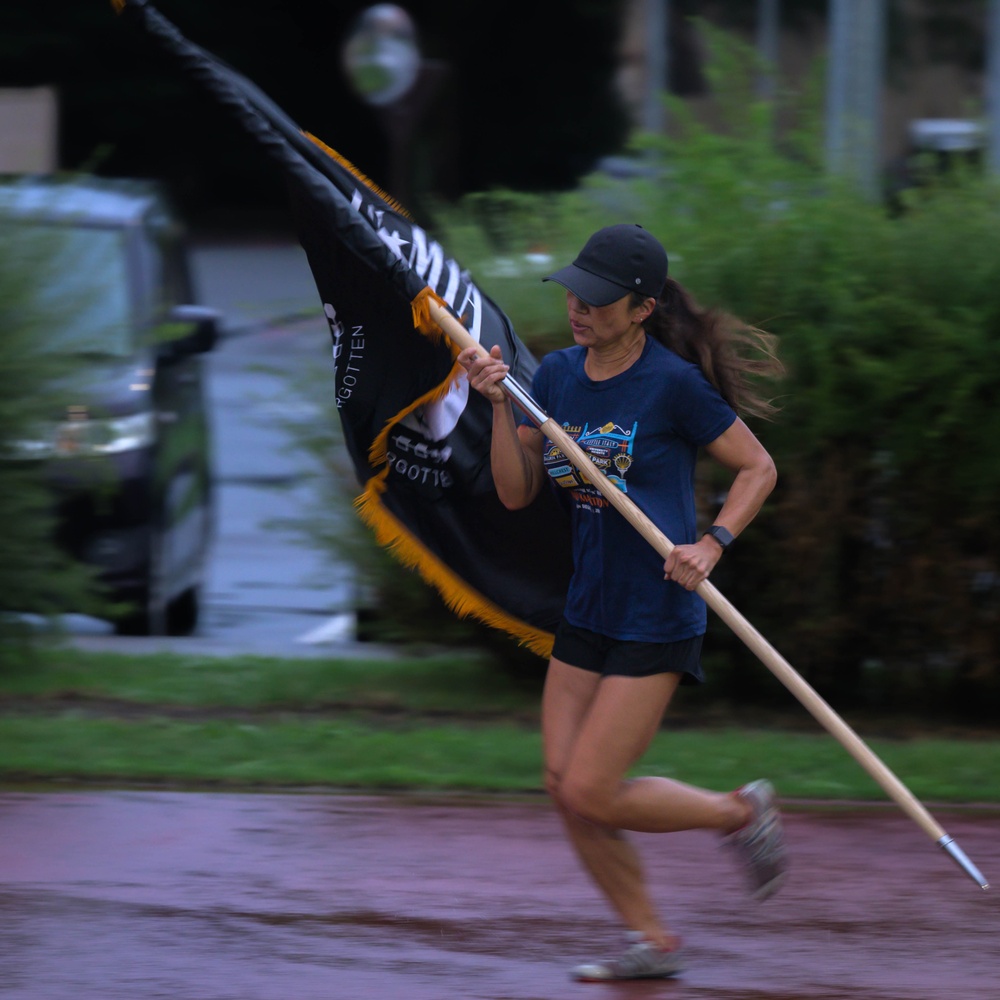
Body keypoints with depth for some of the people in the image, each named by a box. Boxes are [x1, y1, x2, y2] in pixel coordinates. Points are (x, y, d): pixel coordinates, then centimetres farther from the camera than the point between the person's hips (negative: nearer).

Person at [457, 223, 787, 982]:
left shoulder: (674, 384, -15)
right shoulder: (556, 376, 3)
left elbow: (758, 468, -6)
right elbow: (517, 492, 3)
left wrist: (712, 545, -19)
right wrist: (500, 406, -10)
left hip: (657, 617, -7)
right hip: (589, 610, 7)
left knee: (592, 795, -9)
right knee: (564, 787, 4)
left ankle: (741, 812, 13)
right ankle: (652, 941, 19)